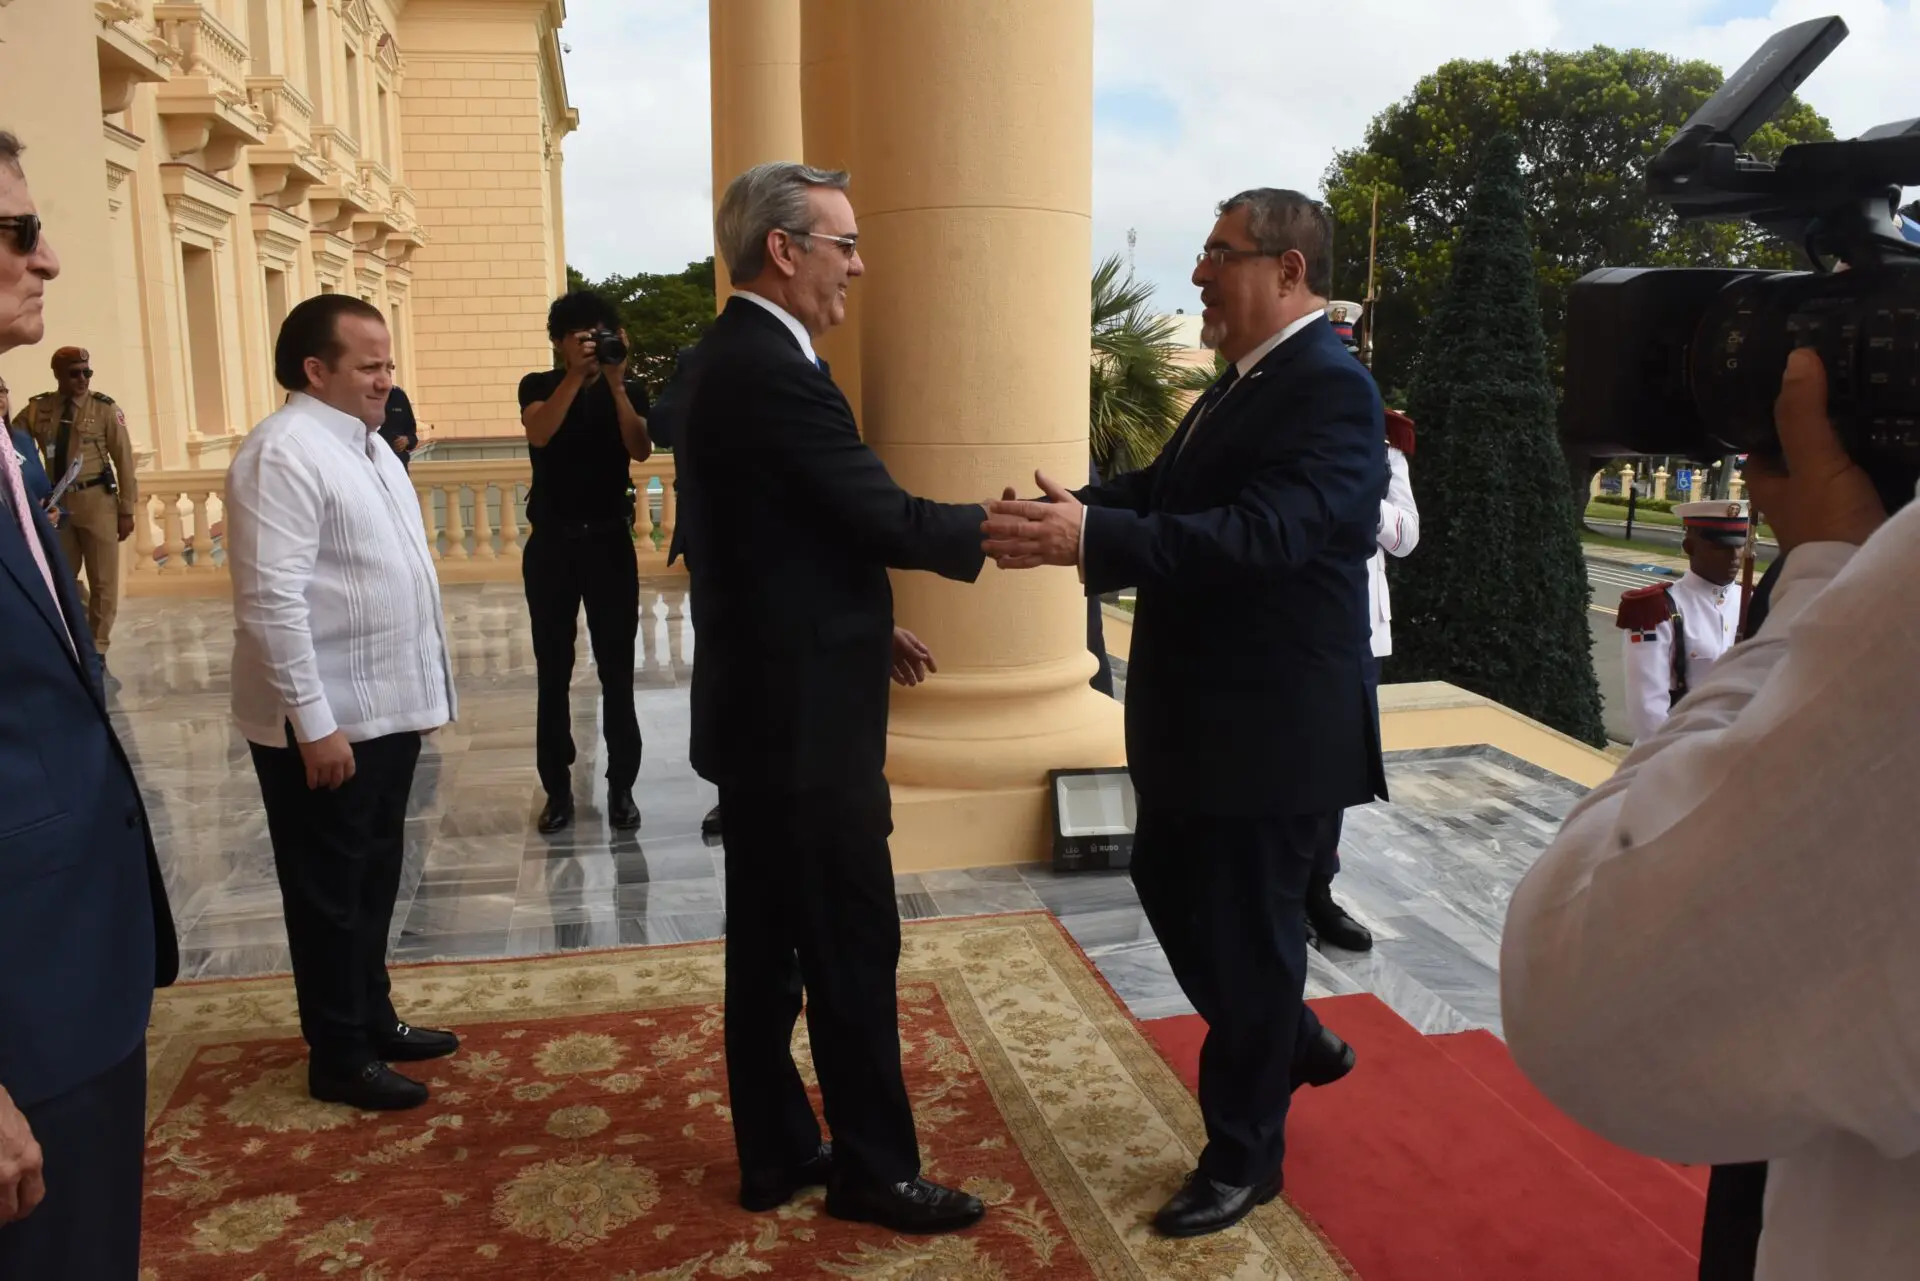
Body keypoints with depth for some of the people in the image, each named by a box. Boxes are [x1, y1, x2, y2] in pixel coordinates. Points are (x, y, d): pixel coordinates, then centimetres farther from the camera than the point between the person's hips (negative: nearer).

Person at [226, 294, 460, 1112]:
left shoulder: (365, 442, 12)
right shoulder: (284, 454, -18)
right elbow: (272, 601, -24)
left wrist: (423, 687, 18)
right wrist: (315, 723, -24)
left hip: (386, 709, 9)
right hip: (326, 722, -9)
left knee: (374, 880, 20)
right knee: (331, 892, 5)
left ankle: (373, 1019, 36)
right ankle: (339, 1059, 20)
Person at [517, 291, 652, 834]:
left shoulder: (629, 390, 3)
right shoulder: (538, 386, 3)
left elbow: (640, 449, -14)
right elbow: (539, 433, -18)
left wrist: (615, 383, -23)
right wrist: (576, 376, -25)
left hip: (609, 541, 0)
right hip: (551, 543, 1)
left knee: (617, 671, 1)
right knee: (553, 672, 5)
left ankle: (621, 787, 9)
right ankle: (557, 788, 14)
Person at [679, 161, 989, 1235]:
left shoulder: (731, 358, 12)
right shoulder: (774, 372, -19)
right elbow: (887, 518, -19)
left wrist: (866, 626, 14)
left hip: (762, 704, 10)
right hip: (805, 718, -10)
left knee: (769, 944, 16)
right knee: (854, 949, 3)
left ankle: (777, 1153, 29)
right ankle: (876, 1170, 17)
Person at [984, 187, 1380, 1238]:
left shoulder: (1331, 389, -19)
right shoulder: (1244, 383, 12)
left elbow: (1264, 532, -32)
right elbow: (1165, 490, 10)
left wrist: (1089, 538, -40)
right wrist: (1068, 507, -8)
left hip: (1272, 724, -9)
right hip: (1198, 711, 10)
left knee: (1246, 925, 4)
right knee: (1169, 886, 20)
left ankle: (1243, 1156, 25)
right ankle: (1290, 1043, 43)